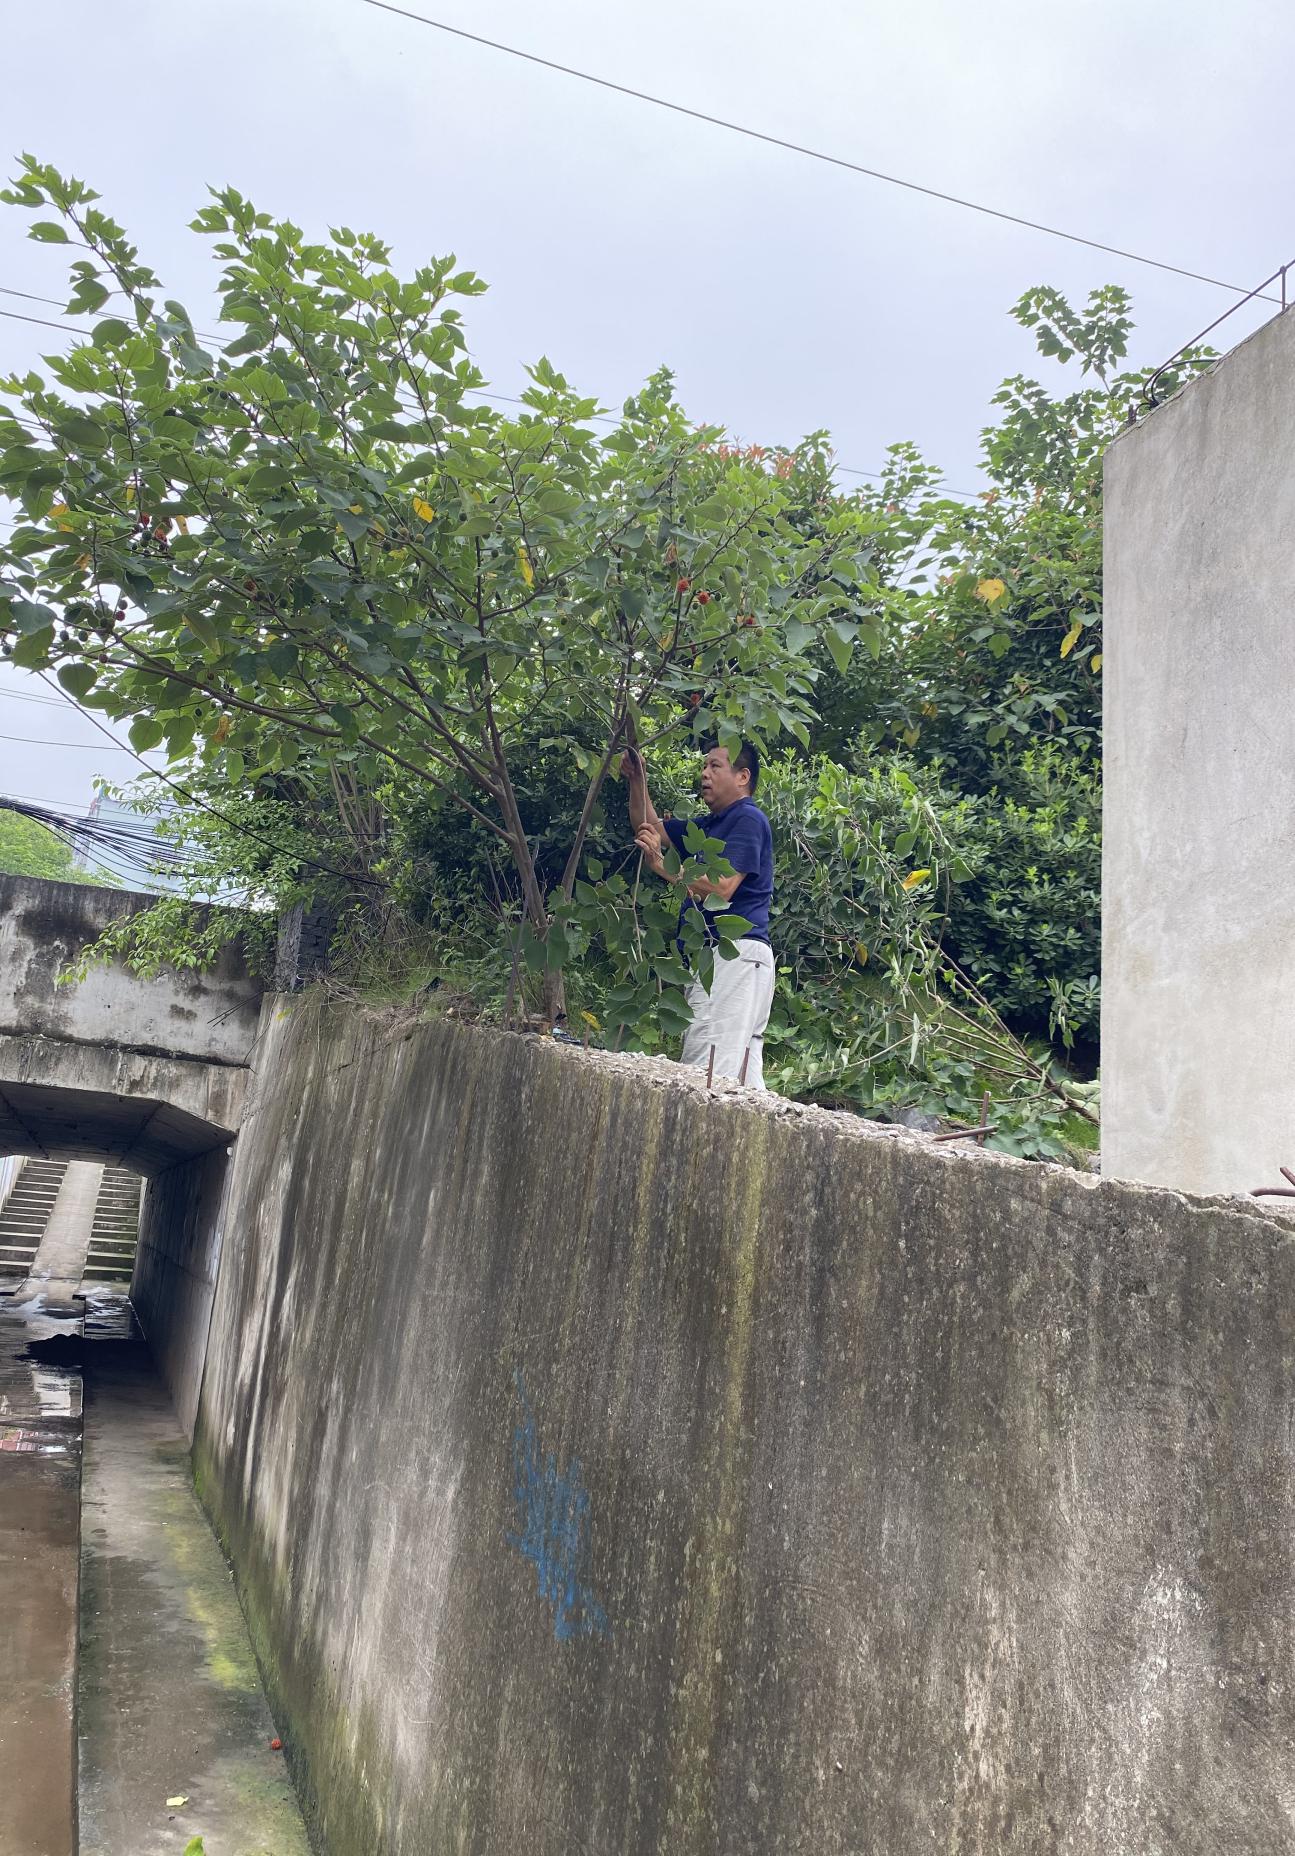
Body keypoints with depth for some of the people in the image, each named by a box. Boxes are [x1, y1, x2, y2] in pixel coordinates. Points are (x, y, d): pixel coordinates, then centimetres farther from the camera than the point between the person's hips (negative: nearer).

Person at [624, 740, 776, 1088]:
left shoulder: (748, 819, -5)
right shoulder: (708, 825, 25)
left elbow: (721, 888, -18)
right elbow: (651, 828, 32)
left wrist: (662, 865, -18)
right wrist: (637, 778, 19)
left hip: (736, 952, -10)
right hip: (710, 955, 10)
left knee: (711, 1072, -19)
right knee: (740, 1076, 5)